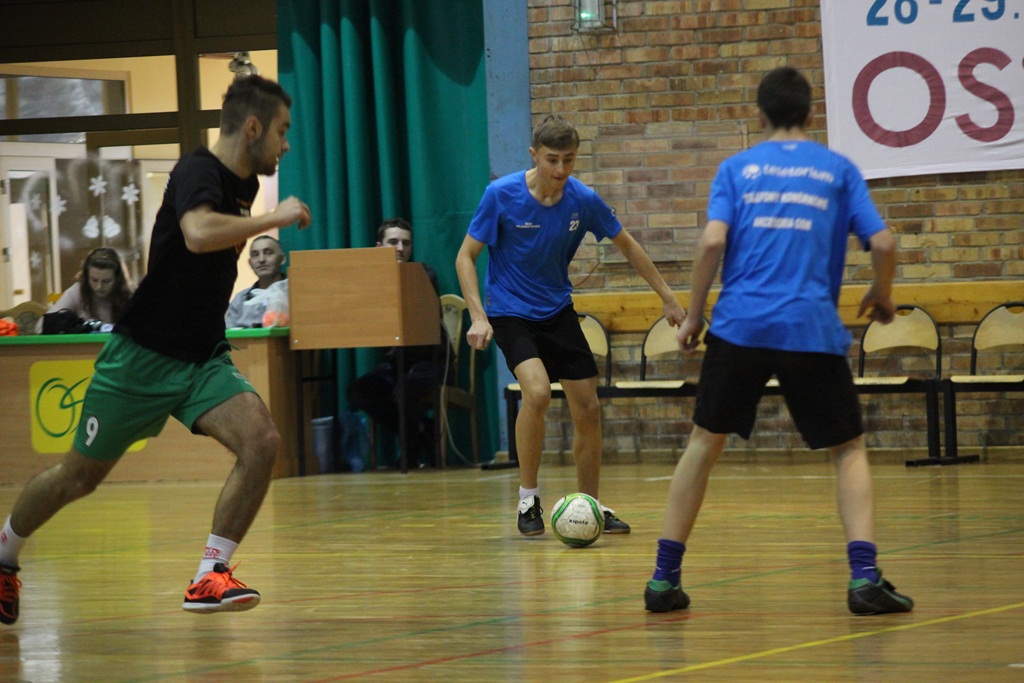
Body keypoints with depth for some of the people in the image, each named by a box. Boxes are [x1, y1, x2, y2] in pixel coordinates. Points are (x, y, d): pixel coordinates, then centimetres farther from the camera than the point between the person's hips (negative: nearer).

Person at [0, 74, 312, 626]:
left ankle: (210, 577, -15)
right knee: (79, 477, 9)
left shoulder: (246, 184, 7)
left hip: (204, 359, 6)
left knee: (261, 441, -20)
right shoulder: (198, 172, -19)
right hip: (141, 356, -6)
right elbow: (198, 233, -42)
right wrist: (276, 218, -33)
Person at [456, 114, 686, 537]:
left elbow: (627, 246, 7)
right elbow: (466, 256, -11)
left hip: (558, 311, 4)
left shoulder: (583, 200, -9)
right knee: (538, 392, -27)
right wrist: (478, 317, -22)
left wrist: (666, 297, 7)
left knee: (588, 409, 2)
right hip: (510, 312, -4)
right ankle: (528, 498, -11)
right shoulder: (502, 195, -18)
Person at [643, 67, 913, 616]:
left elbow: (712, 242, -4)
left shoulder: (737, 168, 10)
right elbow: (883, 244, 2)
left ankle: (664, 577, 14)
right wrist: (881, 295, 21)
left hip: (740, 326, 1)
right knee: (848, 449, 9)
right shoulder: (838, 170, 10)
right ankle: (864, 577, -10)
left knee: (705, 442, 15)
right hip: (812, 329, -1)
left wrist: (693, 316, 5)